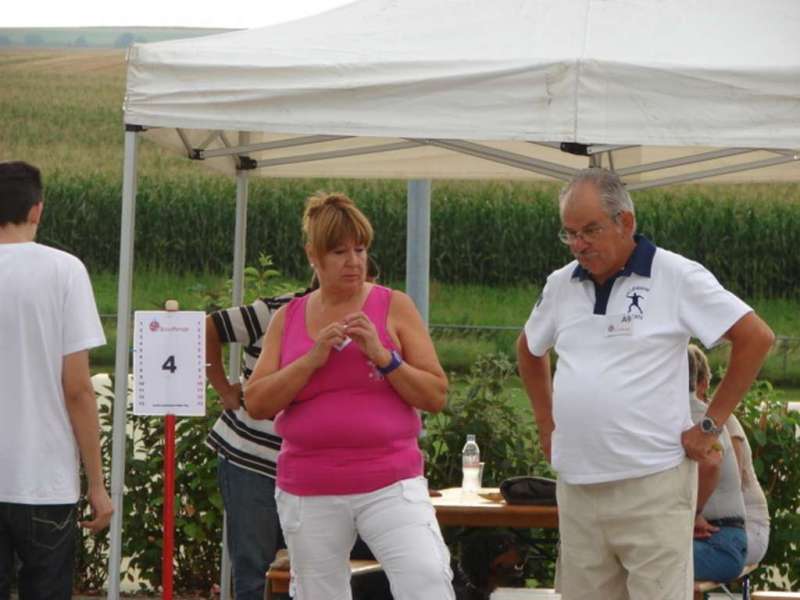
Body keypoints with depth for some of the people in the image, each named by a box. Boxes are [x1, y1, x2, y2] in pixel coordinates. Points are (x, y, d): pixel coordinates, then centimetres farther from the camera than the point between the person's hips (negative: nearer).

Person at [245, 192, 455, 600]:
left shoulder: (394, 307, 1)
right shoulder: (287, 319, 7)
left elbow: (436, 395, -1)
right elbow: (256, 404, 0)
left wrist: (382, 356, -15)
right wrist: (313, 358, -12)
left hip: (390, 484, -2)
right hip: (309, 494, 2)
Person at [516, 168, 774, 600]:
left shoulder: (675, 277, -6)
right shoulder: (561, 285, 12)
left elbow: (755, 337, -7)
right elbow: (529, 350, 30)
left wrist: (710, 425, -7)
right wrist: (547, 423, 19)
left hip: (652, 485, -6)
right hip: (576, 486, 6)